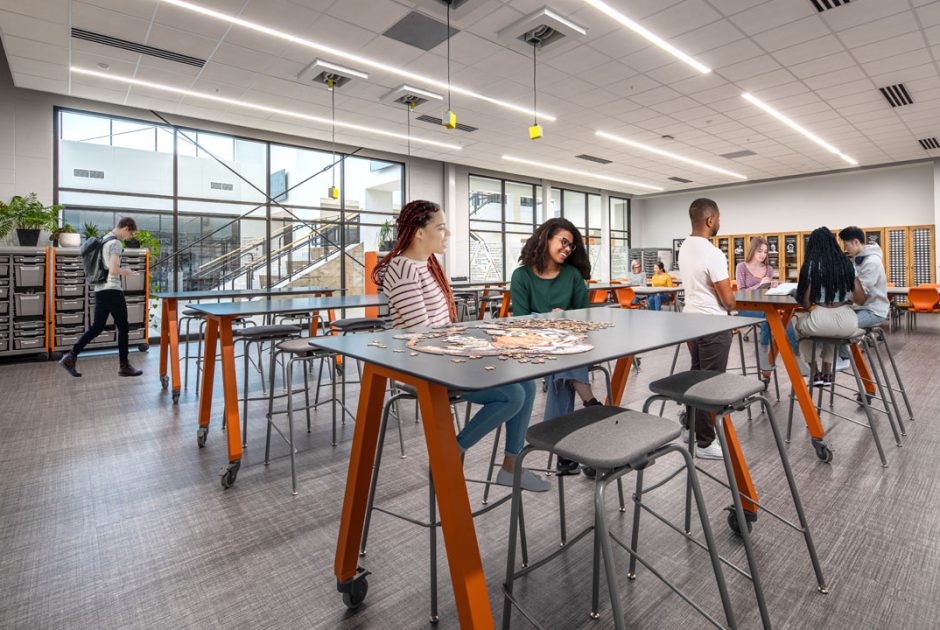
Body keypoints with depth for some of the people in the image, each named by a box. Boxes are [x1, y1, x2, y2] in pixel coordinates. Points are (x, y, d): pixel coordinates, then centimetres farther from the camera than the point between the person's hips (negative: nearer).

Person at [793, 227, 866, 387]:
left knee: (798, 321, 30)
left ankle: (815, 373, 29)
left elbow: (806, 303, -6)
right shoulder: (847, 264, 7)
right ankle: (827, 373, 38)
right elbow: (861, 299, 6)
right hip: (848, 323, 4)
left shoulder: (811, 266, -5)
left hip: (821, 321, -4)